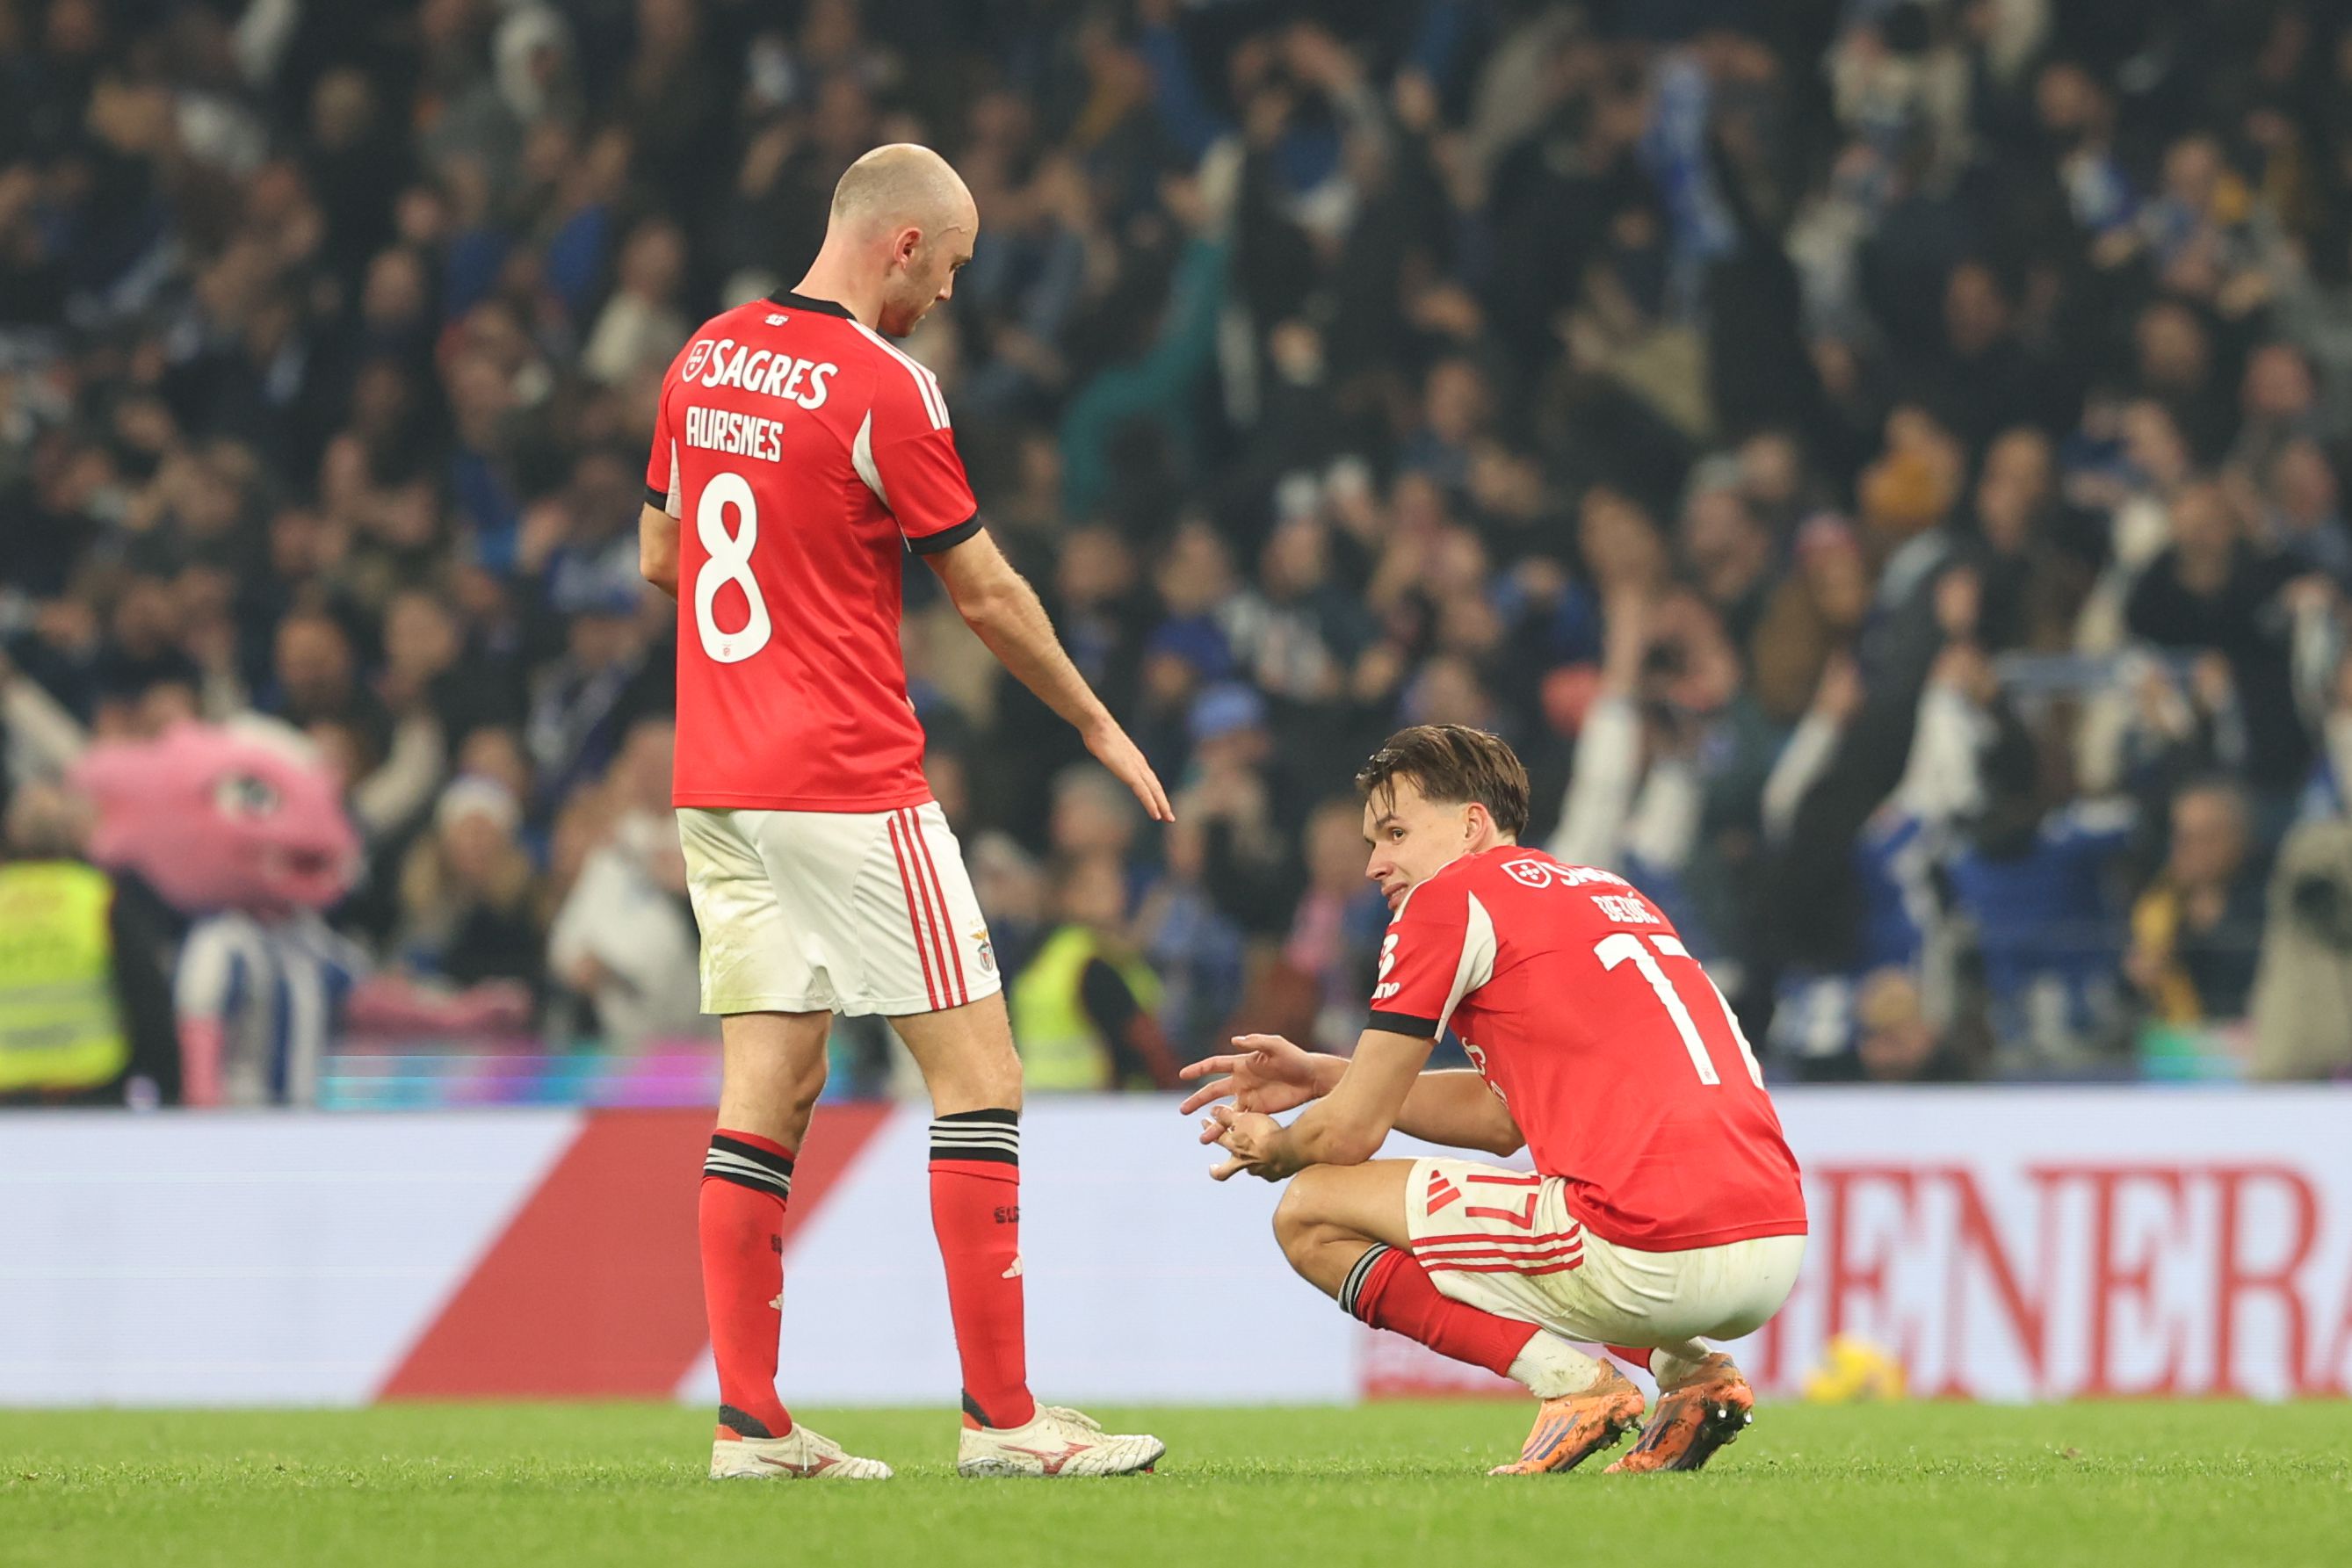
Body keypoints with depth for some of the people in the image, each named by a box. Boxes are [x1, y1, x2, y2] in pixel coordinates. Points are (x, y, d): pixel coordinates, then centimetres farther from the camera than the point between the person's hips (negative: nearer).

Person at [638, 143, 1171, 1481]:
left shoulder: (706, 359, 9)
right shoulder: (884, 386, -12)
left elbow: (660, 556, 19)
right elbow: (987, 592, -5)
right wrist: (1098, 726, 7)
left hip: (719, 788, 8)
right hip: (850, 788, -8)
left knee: (771, 1083, 8)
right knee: (978, 1071, -2)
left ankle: (749, 1421, 4)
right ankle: (1001, 1412, -4)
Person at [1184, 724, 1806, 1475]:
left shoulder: (1449, 899, 1)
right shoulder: (1606, 890, 25)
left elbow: (1350, 1135, 4)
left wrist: (1276, 1148, 26)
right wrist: (1324, 1075, 31)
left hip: (1655, 1257, -8)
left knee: (1311, 1216, 4)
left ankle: (1571, 1382, -6)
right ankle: (1689, 1368, 14)